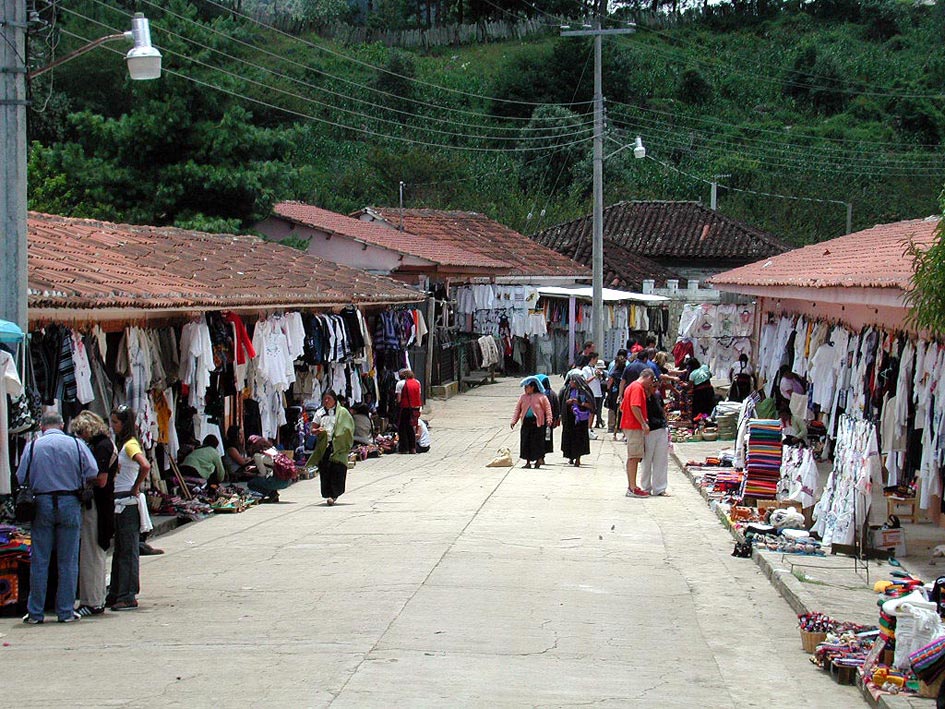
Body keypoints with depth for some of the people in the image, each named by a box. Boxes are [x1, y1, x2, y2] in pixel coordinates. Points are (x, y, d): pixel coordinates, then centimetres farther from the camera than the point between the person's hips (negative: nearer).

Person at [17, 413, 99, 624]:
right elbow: (93, 474, -2)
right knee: (68, 561, 5)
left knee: (39, 561, 5)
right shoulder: (76, 444, 1)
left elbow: (21, 479, 0)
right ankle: (66, 611, 6)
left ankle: (35, 612, 8)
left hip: (42, 504, 0)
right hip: (70, 503, 0)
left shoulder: (33, 446, 2)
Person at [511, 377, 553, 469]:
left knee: (537, 441, -2)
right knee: (526, 442, 2)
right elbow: (517, 409, 9)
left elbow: (547, 408, 1)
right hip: (526, 422, 4)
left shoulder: (541, 397, 2)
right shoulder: (523, 397, 12)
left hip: (537, 422, -3)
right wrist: (514, 421, -1)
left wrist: (549, 419, -11)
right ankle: (528, 462, 10)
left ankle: (539, 459, 14)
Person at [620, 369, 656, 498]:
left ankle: (631, 486, 19)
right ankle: (633, 488, -9)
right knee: (634, 457, -9)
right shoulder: (638, 387, -12)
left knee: (633, 457, 14)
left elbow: (622, 407, 23)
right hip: (635, 426, -10)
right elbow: (634, 406, -24)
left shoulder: (631, 386, 19)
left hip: (629, 425, 10)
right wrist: (644, 423, -21)